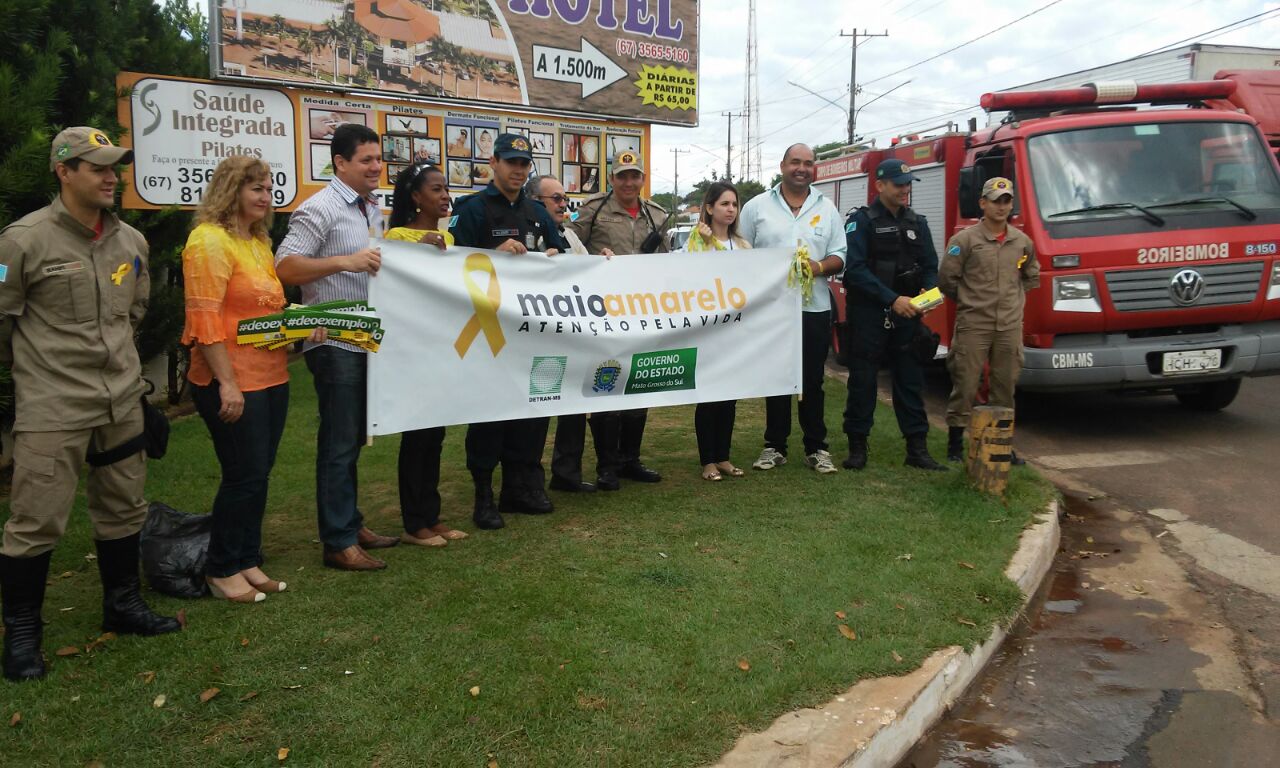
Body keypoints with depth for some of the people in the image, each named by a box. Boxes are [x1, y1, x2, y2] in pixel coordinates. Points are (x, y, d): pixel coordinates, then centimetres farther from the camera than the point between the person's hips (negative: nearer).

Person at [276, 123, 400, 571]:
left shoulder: (373, 210, 15)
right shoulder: (320, 209, -11)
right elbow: (285, 267, -18)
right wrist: (344, 261, -28)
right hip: (335, 344, -8)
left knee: (353, 439, 16)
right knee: (340, 443, -2)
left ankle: (350, 523, 28)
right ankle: (338, 544, 7)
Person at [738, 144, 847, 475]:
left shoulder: (827, 209, 10)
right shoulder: (757, 207, 5)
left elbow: (839, 257, 9)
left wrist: (819, 266, -12)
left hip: (815, 308, 1)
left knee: (812, 381, 5)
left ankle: (816, 448, 14)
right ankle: (775, 446, 15)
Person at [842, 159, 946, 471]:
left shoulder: (917, 223, 13)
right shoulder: (861, 221, -5)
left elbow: (930, 266, 12)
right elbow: (855, 269, -15)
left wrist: (928, 292, -11)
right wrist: (893, 299, -21)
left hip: (907, 314, 5)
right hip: (868, 314, -4)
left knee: (911, 380, 5)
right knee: (862, 380, 2)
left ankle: (917, 448, 10)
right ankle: (857, 446, 11)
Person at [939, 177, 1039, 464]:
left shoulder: (1022, 241, 11)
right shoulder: (965, 239, -5)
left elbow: (1032, 276, 26)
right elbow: (946, 278, -3)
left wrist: (1015, 299, 15)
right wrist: (968, 301, 5)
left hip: (1010, 326, 5)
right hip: (973, 325, -4)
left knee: (1005, 386, 8)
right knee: (965, 384, -2)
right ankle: (955, 442, 7)